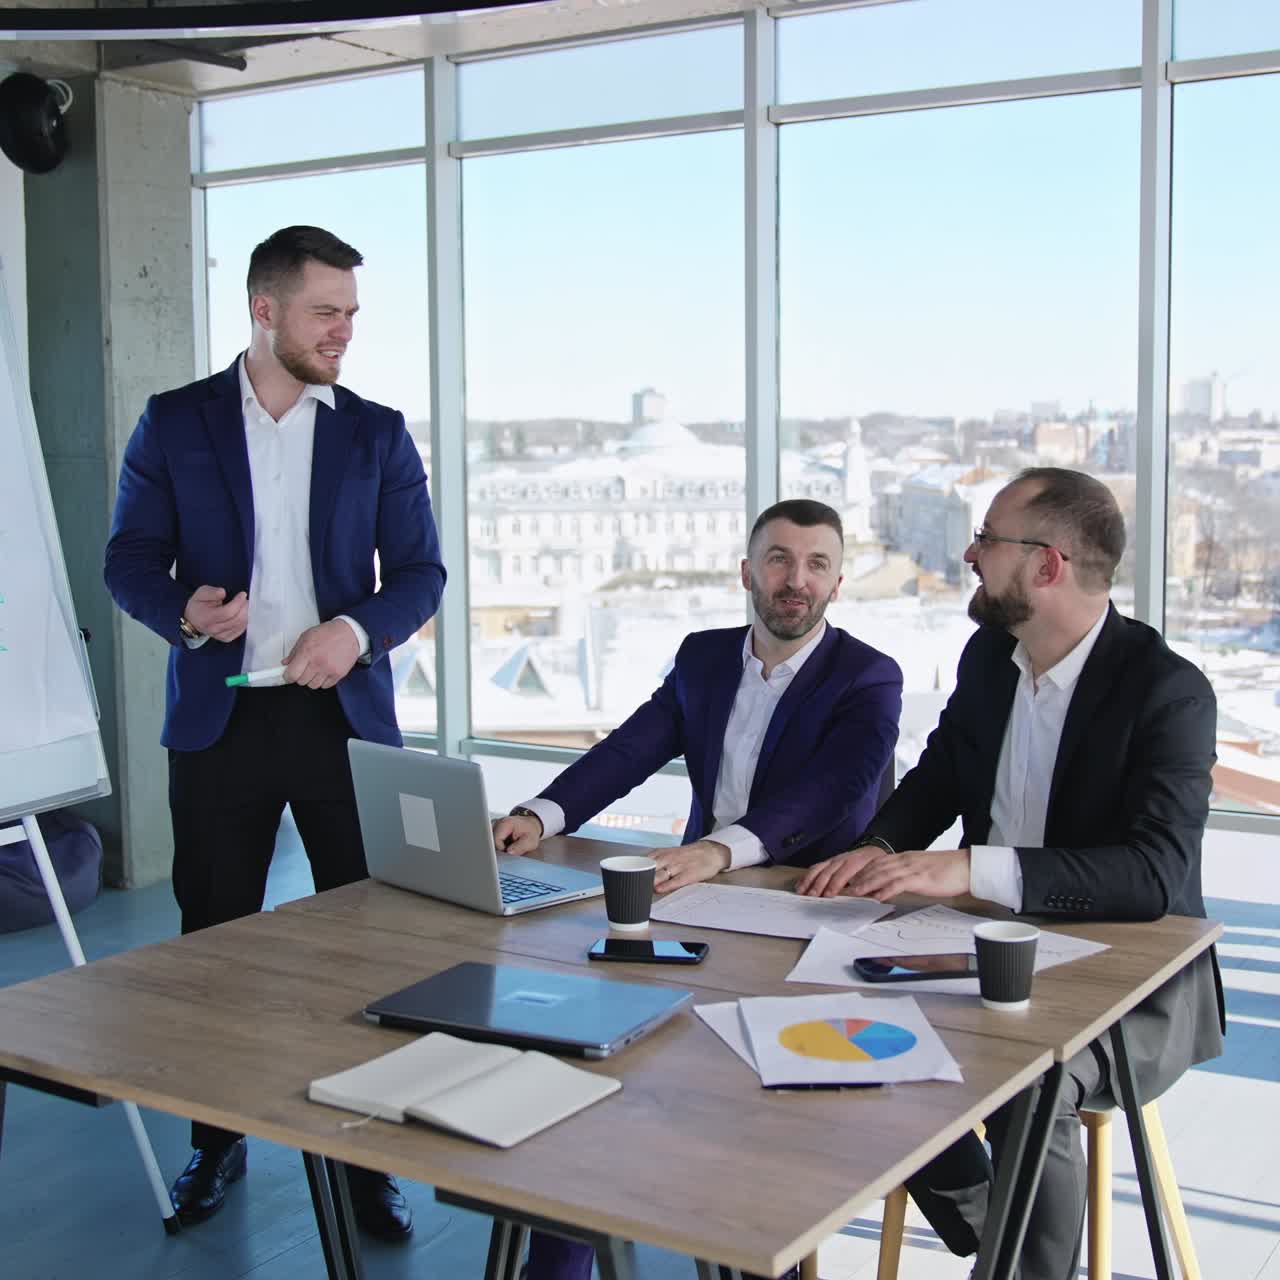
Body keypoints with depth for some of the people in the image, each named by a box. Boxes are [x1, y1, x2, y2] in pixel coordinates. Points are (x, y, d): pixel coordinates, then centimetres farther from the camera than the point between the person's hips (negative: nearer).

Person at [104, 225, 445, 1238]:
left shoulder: (378, 433, 6)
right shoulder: (175, 423, 4)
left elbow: (420, 572, 5)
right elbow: (130, 560, 3)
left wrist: (358, 630, -14)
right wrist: (185, 610, -18)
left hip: (345, 714, 1)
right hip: (220, 717, 0)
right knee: (215, 937, 9)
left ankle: (368, 1152, 15)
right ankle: (216, 1141, 26)